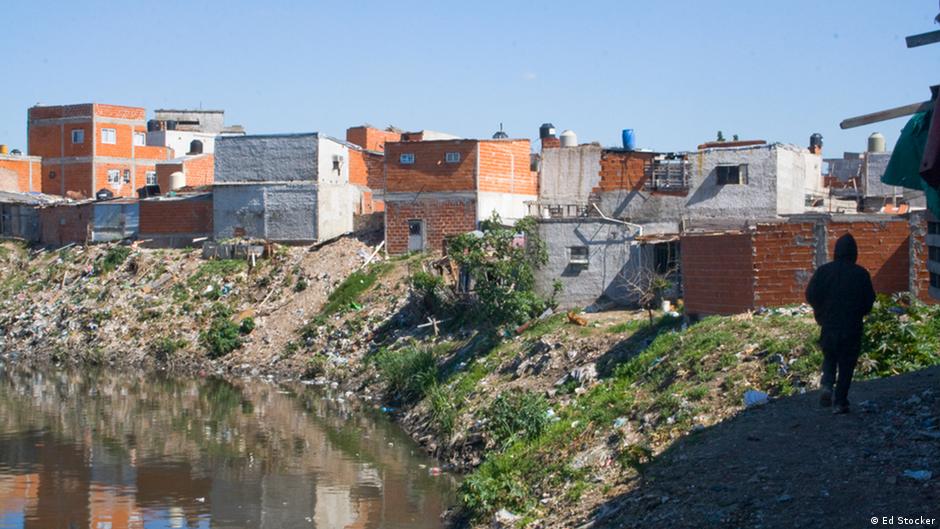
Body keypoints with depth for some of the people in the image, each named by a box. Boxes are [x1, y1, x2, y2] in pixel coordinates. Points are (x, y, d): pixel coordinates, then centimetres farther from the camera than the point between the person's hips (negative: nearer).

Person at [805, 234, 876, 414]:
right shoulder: (861, 274, -6)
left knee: (829, 358, 21)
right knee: (846, 365, 7)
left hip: (829, 325, 1)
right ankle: (840, 402, 5)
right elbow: (869, 301, 0)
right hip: (852, 327, -1)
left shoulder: (824, 271, -6)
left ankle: (827, 386, -3)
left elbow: (811, 296, -8)